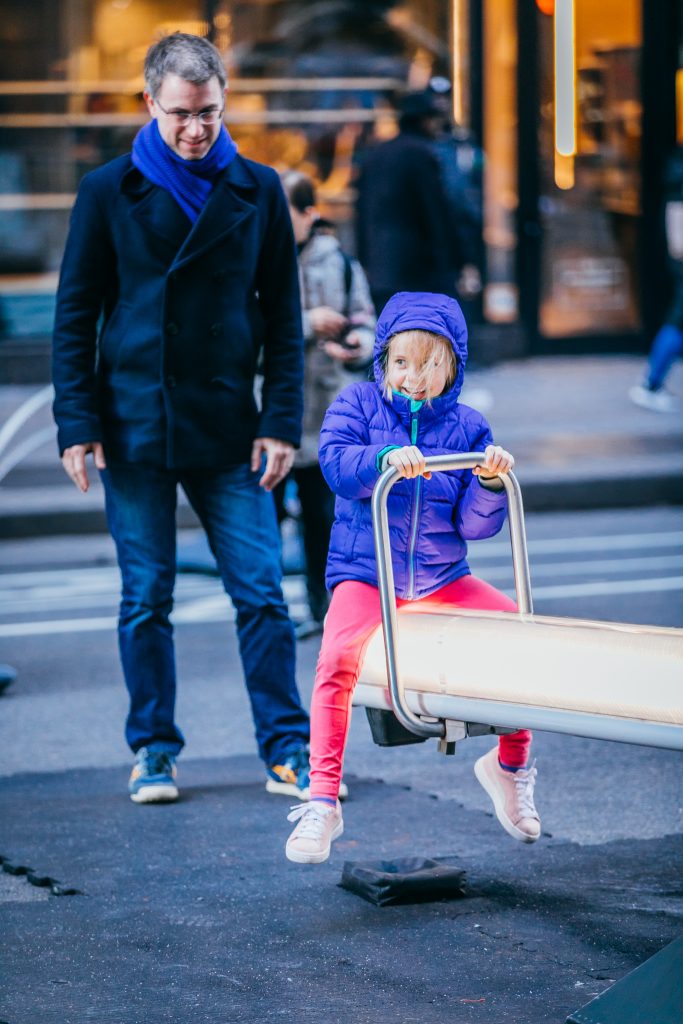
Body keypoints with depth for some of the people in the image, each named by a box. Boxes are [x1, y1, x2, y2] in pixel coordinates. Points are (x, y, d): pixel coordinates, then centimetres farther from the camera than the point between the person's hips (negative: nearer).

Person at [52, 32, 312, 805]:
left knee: (261, 592, -3)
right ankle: (152, 752, 15)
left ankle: (287, 751, 4)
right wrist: (77, 422, -4)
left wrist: (282, 421, -1)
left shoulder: (257, 191, 5)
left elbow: (283, 314, 8)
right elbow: (75, 314, 4)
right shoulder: (109, 191, 2)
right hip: (134, 425, 0)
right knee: (146, 597, 5)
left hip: (228, 428, 1)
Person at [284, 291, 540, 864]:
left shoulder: (467, 428, 5)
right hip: (365, 576, -2)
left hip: (442, 581, 3)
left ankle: (511, 765, 8)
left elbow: (475, 524, -1)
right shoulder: (357, 405, 2)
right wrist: (383, 458, -36)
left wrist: (491, 483, -21)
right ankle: (322, 802, -21)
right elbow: (335, 462, -18)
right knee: (340, 656, -30)